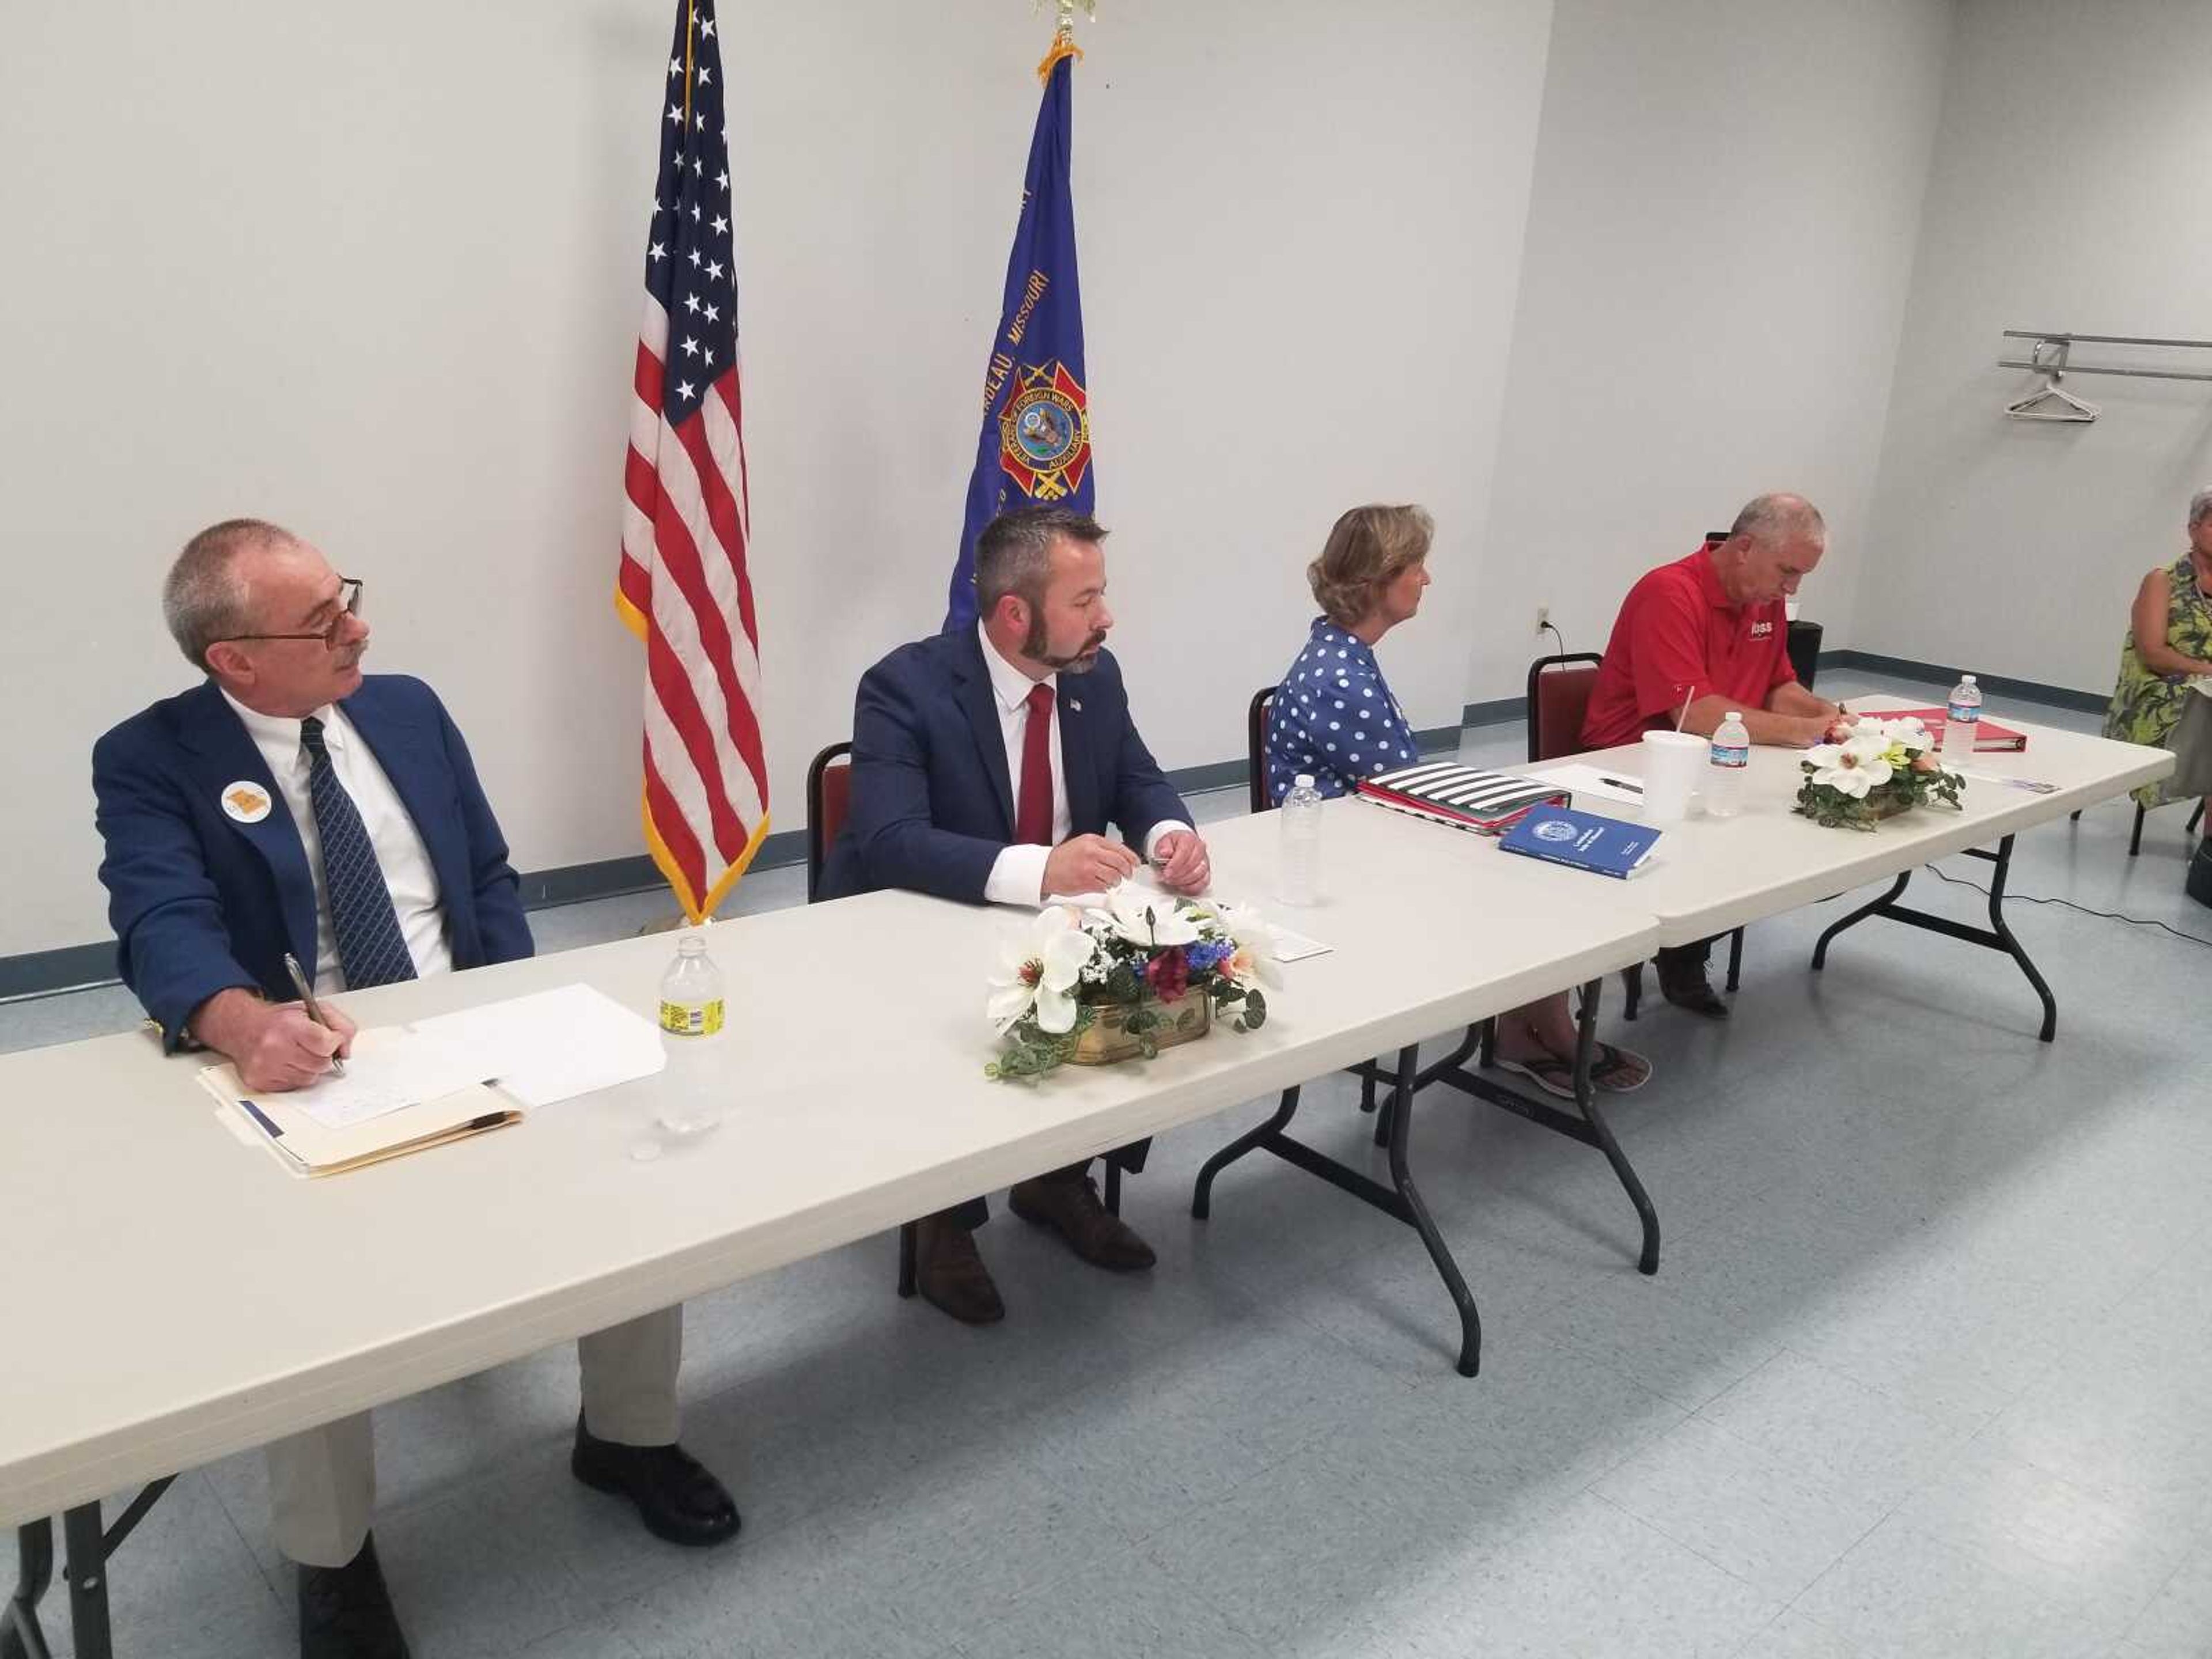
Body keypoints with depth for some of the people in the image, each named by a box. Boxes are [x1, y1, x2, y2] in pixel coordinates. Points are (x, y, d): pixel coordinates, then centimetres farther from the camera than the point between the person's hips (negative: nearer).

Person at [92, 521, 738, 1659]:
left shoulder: (408, 710, 8)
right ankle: (332, 1558, -3)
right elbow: (164, 928, -20)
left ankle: (628, 1436, 8)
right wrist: (246, 1022, -43)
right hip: (298, 1074, -3)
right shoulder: (150, 762, -5)